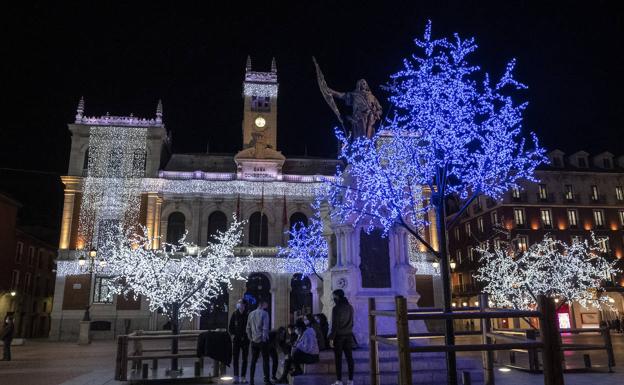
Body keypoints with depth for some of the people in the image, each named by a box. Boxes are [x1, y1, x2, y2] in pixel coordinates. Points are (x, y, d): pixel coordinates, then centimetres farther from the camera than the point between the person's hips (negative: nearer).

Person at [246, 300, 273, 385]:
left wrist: (250, 338, 13)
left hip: (254, 340, 5)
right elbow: (265, 327, -15)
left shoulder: (251, 314, 8)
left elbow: (248, 328, 9)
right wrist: (265, 338, -7)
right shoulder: (264, 313, -9)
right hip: (262, 340, -5)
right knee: (265, 360, 1)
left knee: (253, 360, 10)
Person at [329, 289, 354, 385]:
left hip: (339, 335, -6)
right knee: (349, 357, 6)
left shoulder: (336, 308, -12)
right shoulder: (350, 307, 8)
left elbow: (335, 324, -13)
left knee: (338, 358, 0)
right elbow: (351, 321, 11)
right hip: (349, 334, 6)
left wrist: (331, 336, -9)